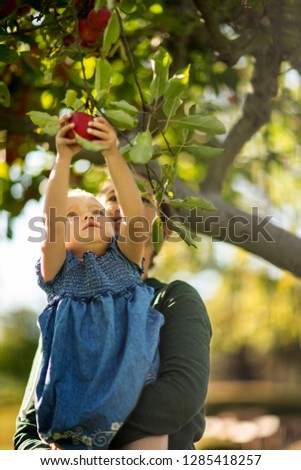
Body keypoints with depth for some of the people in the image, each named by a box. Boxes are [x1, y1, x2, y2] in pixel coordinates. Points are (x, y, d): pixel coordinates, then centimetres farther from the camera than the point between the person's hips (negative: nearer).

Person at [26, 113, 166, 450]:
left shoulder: (123, 261, 10)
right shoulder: (58, 273, 7)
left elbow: (135, 213, -7)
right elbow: (51, 222, -11)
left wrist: (112, 153, -20)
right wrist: (63, 159, -21)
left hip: (137, 397, 1)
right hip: (76, 407, 0)